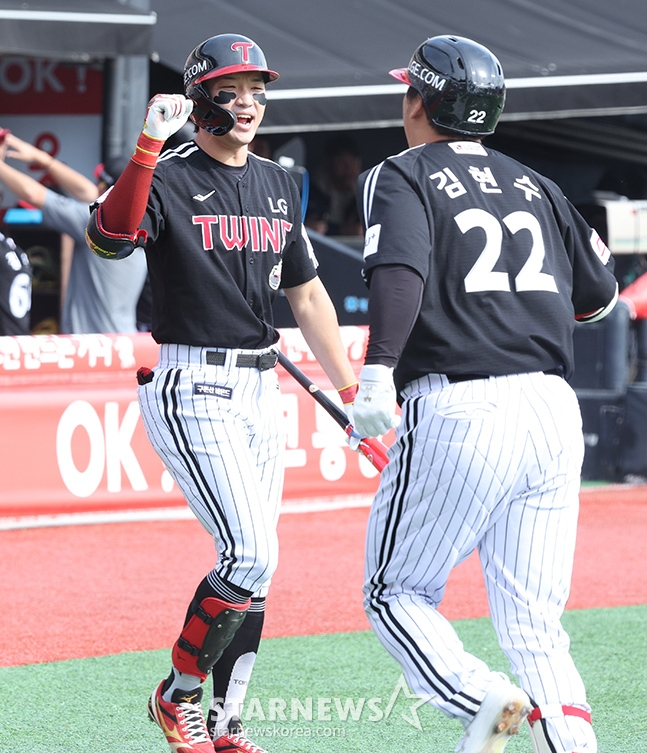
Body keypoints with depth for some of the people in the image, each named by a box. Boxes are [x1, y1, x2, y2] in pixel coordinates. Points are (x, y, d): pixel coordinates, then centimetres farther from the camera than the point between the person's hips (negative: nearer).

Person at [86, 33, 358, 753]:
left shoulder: (278, 186, 13)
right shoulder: (169, 179, -9)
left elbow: (306, 294, 19)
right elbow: (109, 236, -29)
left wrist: (351, 390, 17)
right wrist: (149, 147, -39)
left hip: (260, 391, 7)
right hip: (192, 390, -7)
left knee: (252, 564, 7)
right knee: (251, 554, -15)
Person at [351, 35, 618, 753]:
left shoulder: (401, 177, 2)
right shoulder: (534, 186, 19)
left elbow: (400, 269, -17)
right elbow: (599, 294, 23)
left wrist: (378, 372, -30)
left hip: (457, 412, -5)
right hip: (554, 411, 5)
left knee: (397, 595, 9)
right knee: (535, 625, 8)